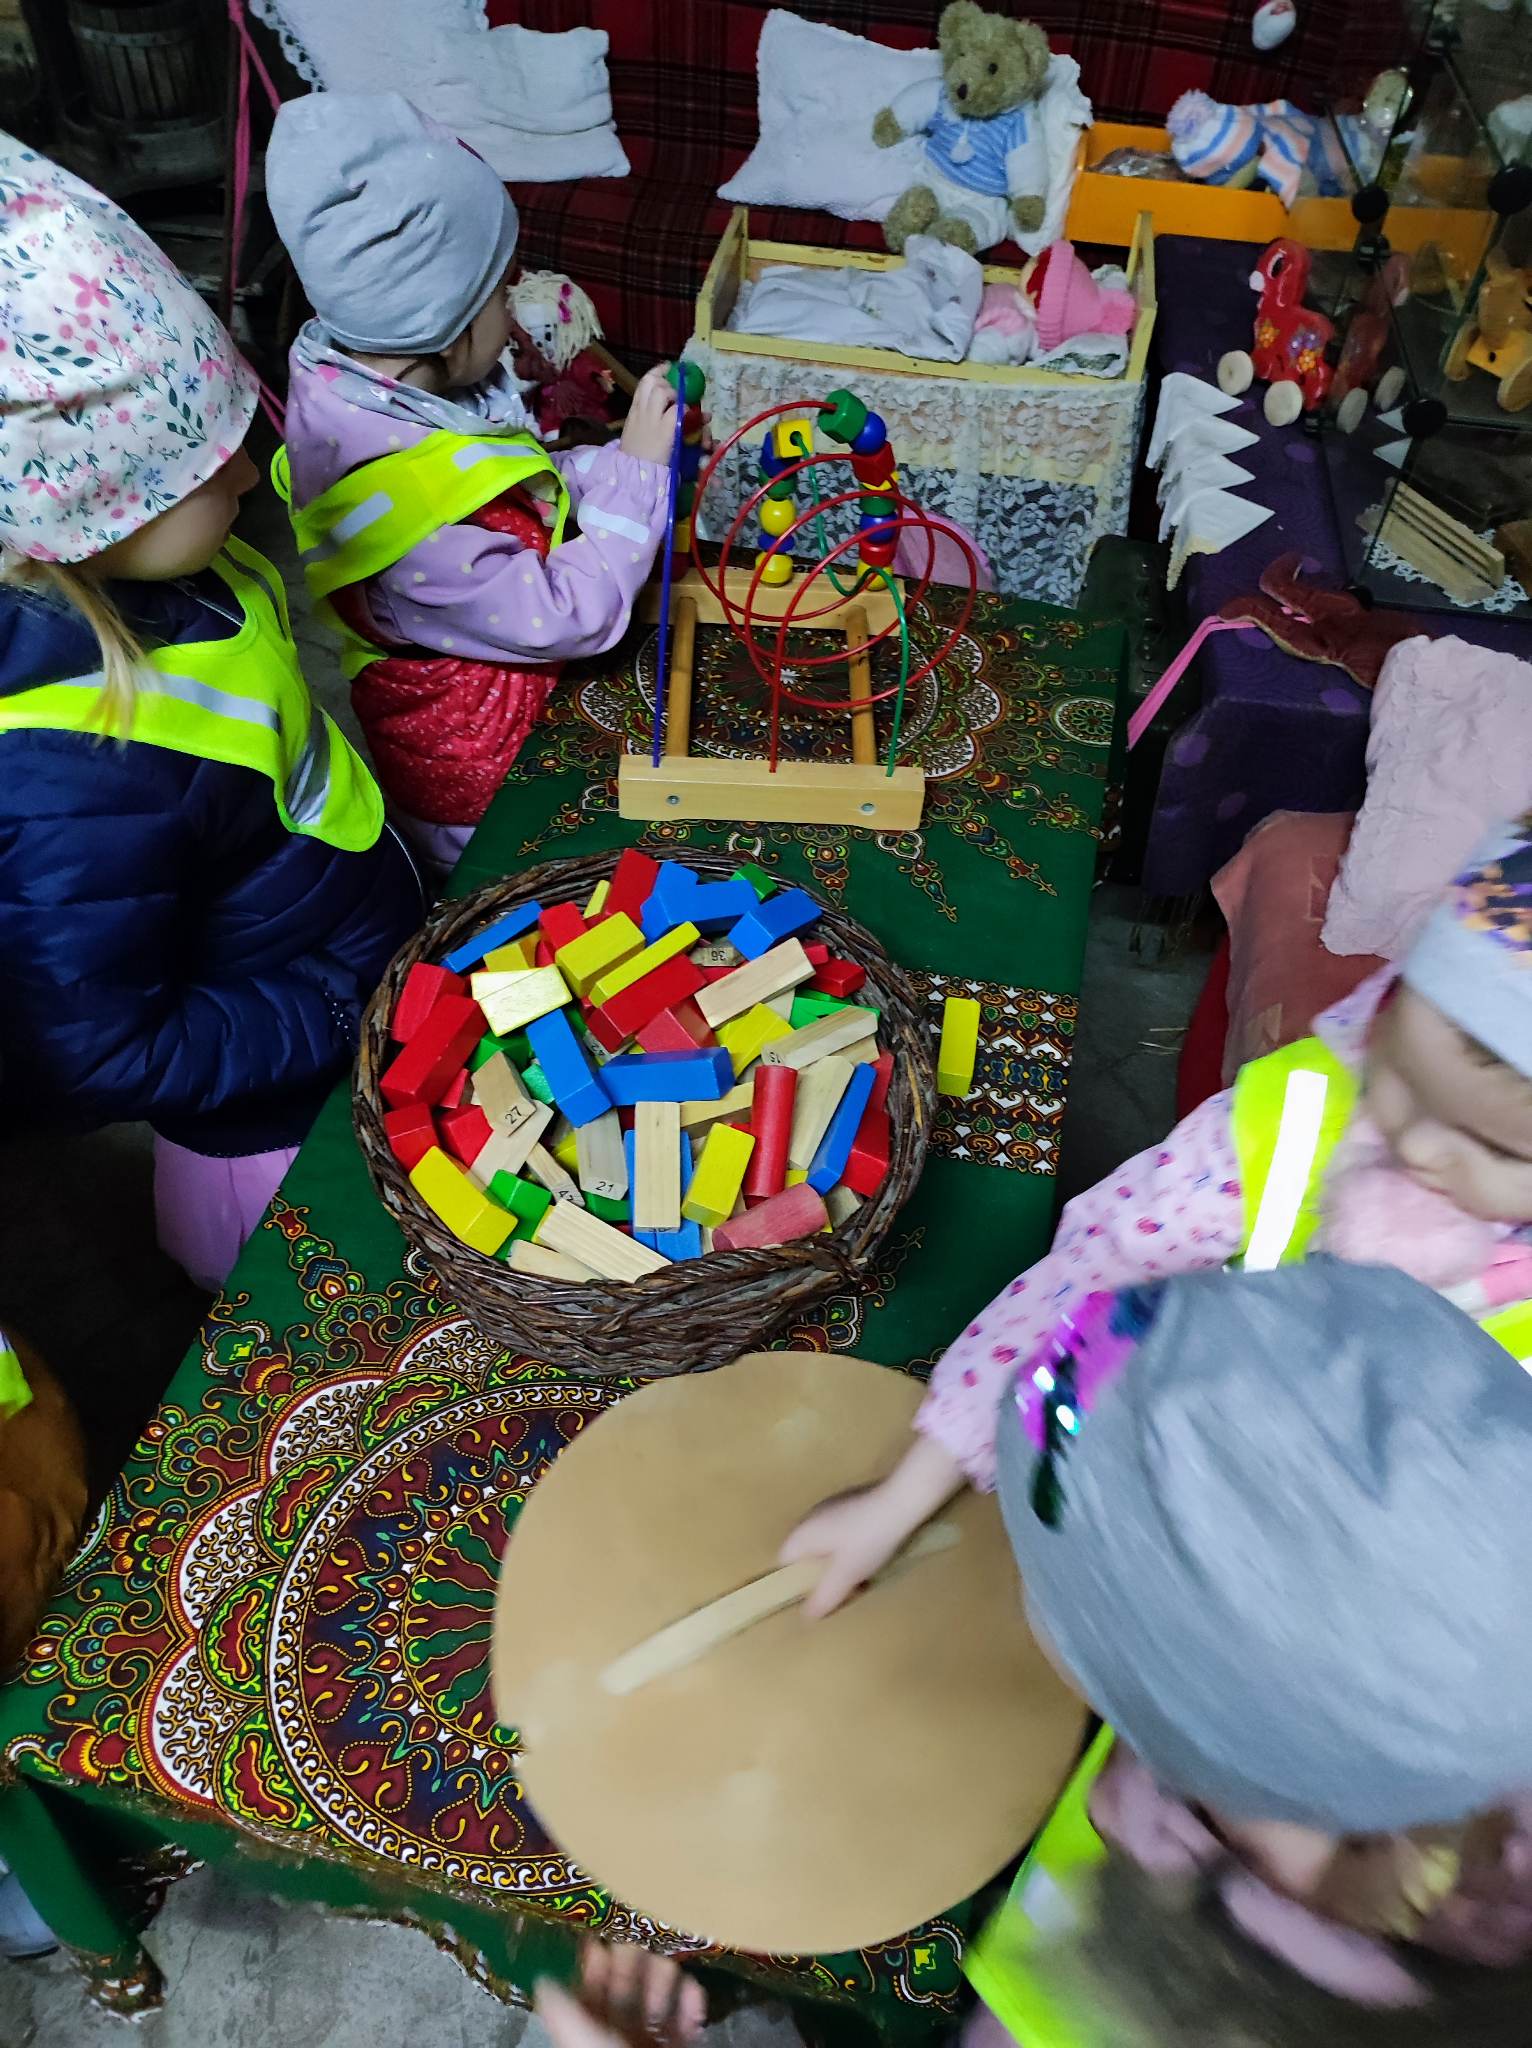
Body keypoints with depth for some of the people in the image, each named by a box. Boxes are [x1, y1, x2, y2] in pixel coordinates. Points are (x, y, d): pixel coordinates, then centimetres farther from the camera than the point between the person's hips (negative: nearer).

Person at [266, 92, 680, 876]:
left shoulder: (363, 382, -9)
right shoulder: (399, 502, -37)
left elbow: (505, 494, 4)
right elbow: (565, 618, -31)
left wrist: (616, 461, -6)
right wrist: (635, 471, -24)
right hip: (479, 780, -8)